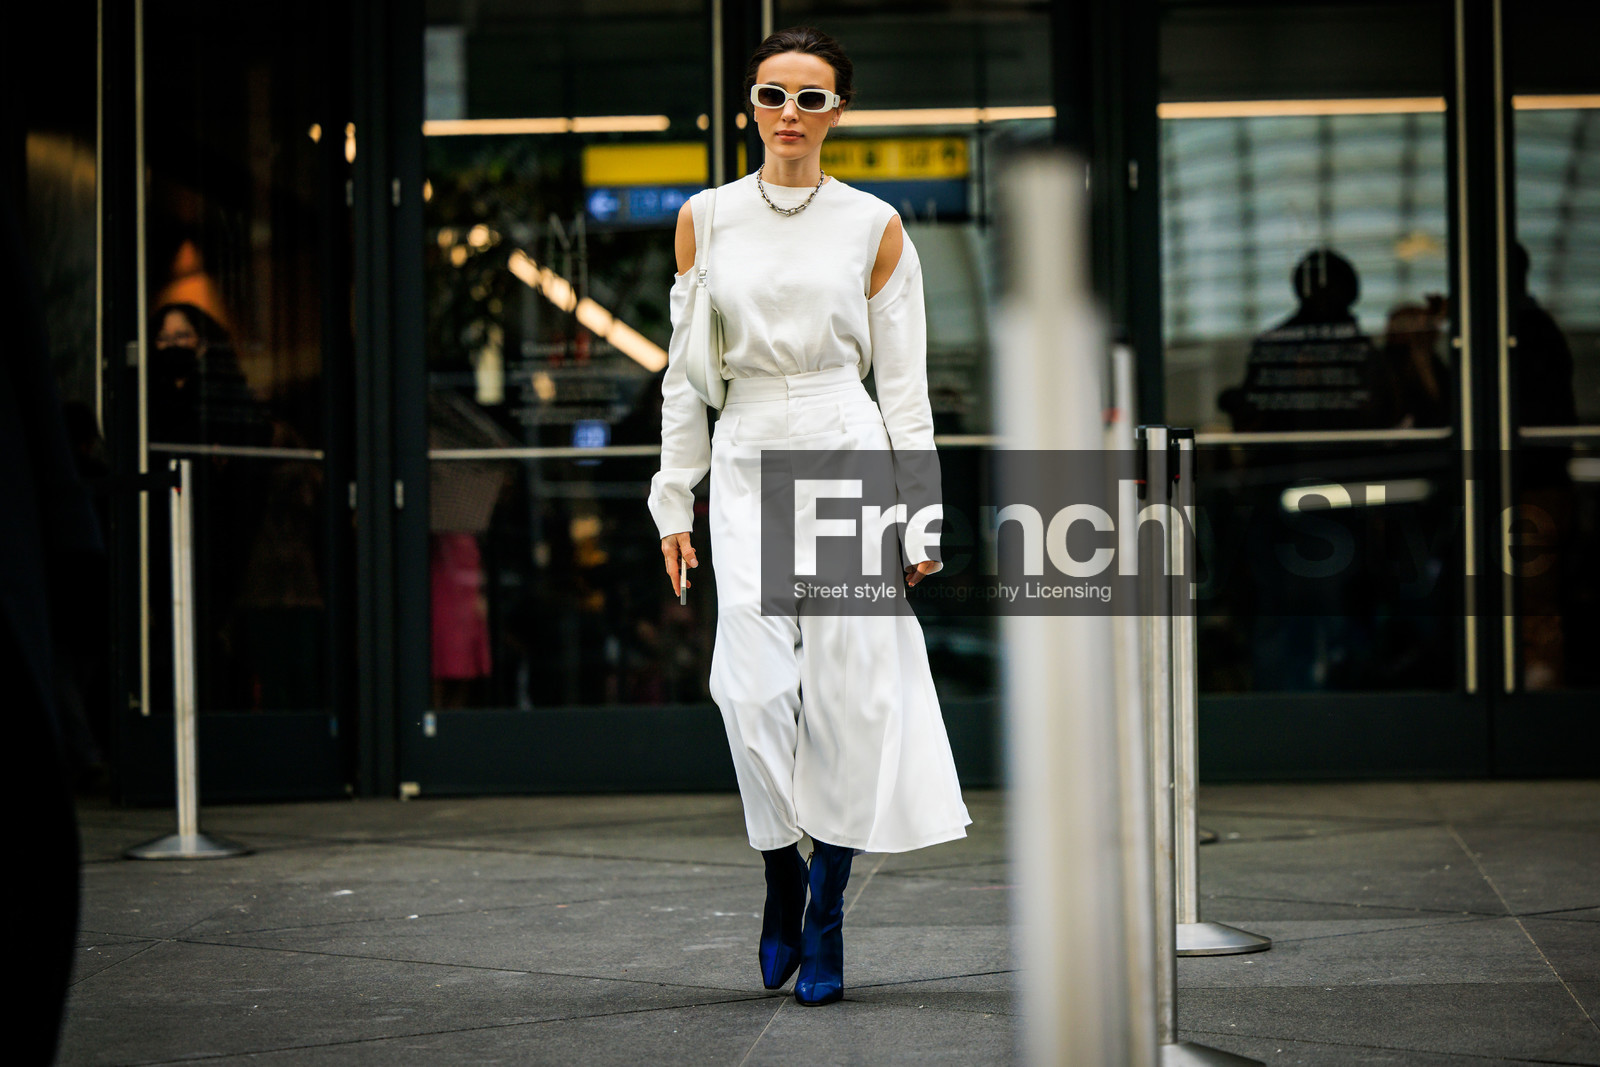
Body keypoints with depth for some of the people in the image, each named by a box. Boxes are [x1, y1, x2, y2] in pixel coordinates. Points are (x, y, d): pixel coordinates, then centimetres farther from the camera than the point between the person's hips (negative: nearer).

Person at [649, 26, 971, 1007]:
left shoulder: (875, 227, 3)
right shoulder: (705, 219, 7)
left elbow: (905, 384, 4)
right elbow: (687, 371, 11)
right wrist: (674, 500, 7)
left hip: (849, 455, -1)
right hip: (748, 461, 1)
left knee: (850, 686, -4)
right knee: (753, 686, -10)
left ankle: (827, 906, 9)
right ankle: (782, 872, 15)